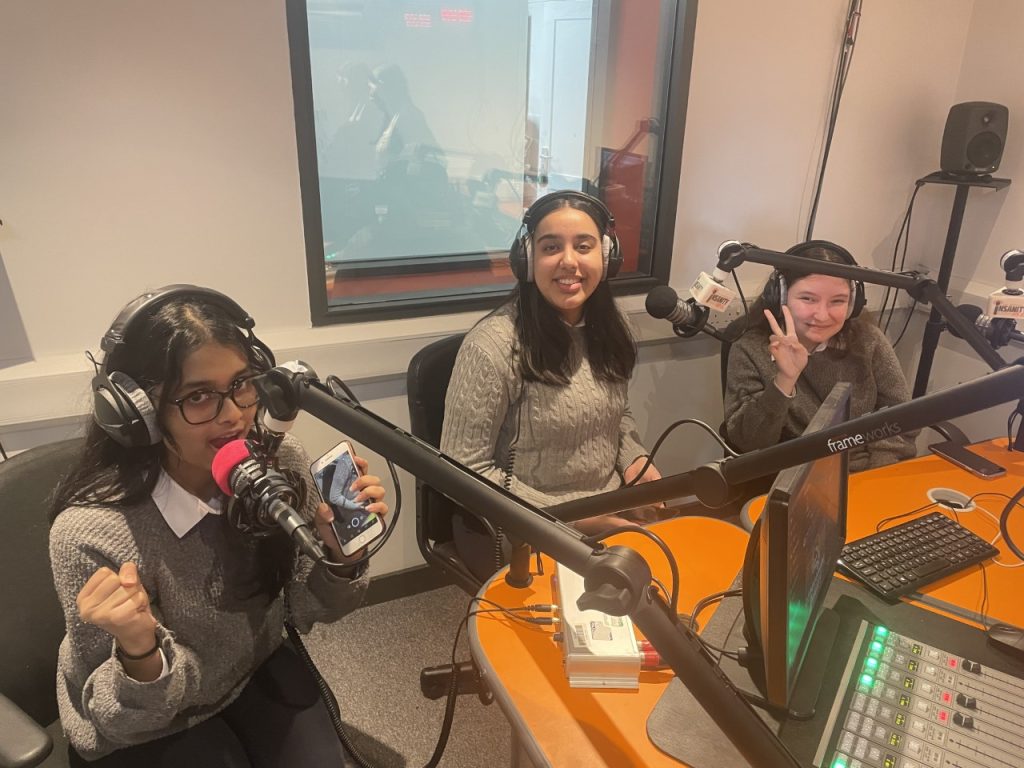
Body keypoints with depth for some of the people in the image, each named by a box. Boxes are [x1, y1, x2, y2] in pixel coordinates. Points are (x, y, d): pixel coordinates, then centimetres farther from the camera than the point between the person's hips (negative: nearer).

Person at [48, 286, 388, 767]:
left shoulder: (281, 462, -20)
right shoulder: (90, 532, -31)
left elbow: (303, 610, -7)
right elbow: (121, 718, -19)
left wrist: (339, 557, -27)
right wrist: (140, 654, -40)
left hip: (257, 669, 3)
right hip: (145, 728, -3)